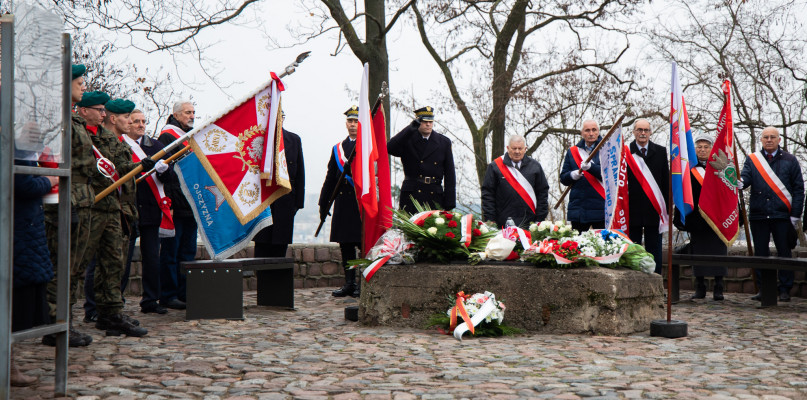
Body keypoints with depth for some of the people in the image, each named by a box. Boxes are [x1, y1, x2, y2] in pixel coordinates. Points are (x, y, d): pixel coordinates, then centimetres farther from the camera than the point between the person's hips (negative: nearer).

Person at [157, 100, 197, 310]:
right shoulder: (166, 136, -6)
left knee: (188, 251, 11)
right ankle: (168, 295, 3)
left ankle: (184, 293, 17)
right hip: (175, 204, -8)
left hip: (192, 204, 8)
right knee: (171, 252, -3)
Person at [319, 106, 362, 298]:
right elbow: (330, 179, 16)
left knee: (363, 243, -3)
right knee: (345, 244, 7)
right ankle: (349, 284, 14)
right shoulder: (338, 148, 16)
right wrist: (324, 203, 13)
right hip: (343, 203, 5)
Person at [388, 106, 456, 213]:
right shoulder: (407, 141, 4)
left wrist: (449, 205, 2)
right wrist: (411, 128, -17)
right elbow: (390, 148, -19)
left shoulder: (444, 142, 11)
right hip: (411, 195, -2)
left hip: (435, 196, 2)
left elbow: (450, 175, 9)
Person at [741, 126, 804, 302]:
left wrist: (795, 215, -2)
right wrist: (738, 182, -30)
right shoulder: (752, 160, 9)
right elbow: (744, 179, -4)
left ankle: (785, 290, 10)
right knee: (760, 253, 5)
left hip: (782, 215, -1)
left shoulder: (790, 160, 6)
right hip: (758, 214, 2)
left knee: (784, 253, 3)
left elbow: (798, 188, 5)